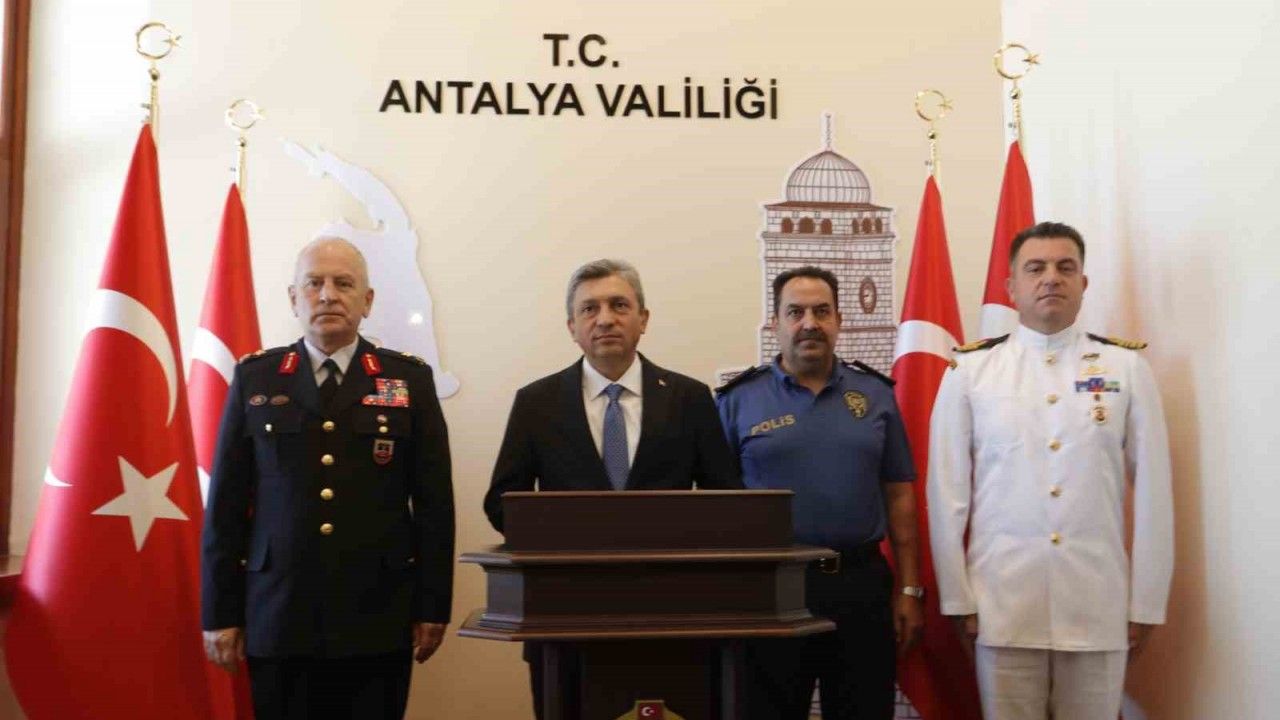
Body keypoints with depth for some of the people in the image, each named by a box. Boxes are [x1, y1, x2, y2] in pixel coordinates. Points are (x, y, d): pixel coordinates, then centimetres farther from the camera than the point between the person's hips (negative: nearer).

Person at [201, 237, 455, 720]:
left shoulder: (410, 380, 4)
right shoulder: (255, 378, 6)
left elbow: (434, 502, 3)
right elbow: (226, 503, 5)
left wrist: (433, 607, 0)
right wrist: (220, 613, 2)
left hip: (378, 621, 0)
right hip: (278, 617, 1)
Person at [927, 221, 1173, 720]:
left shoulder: (1127, 368, 3)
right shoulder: (969, 371, 1)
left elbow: (1153, 492, 2)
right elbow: (947, 495, 0)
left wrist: (1146, 603, 1)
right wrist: (957, 599, -1)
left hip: (1100, 605, 1)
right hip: (1002, 604, -1)